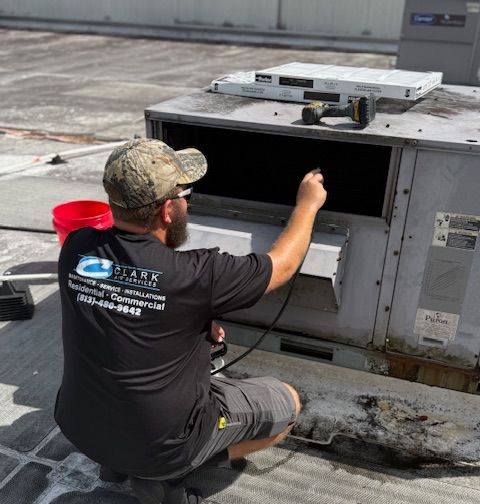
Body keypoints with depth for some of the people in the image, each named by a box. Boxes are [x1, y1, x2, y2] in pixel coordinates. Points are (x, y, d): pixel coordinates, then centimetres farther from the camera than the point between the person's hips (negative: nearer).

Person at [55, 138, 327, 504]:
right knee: (287, 403, 11)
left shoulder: (77, 249, -12)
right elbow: (282, 266, -9)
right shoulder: (194, 275, -27)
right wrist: (309, 203, 7)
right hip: (158, 443, -5)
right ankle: (163, 474, 7)